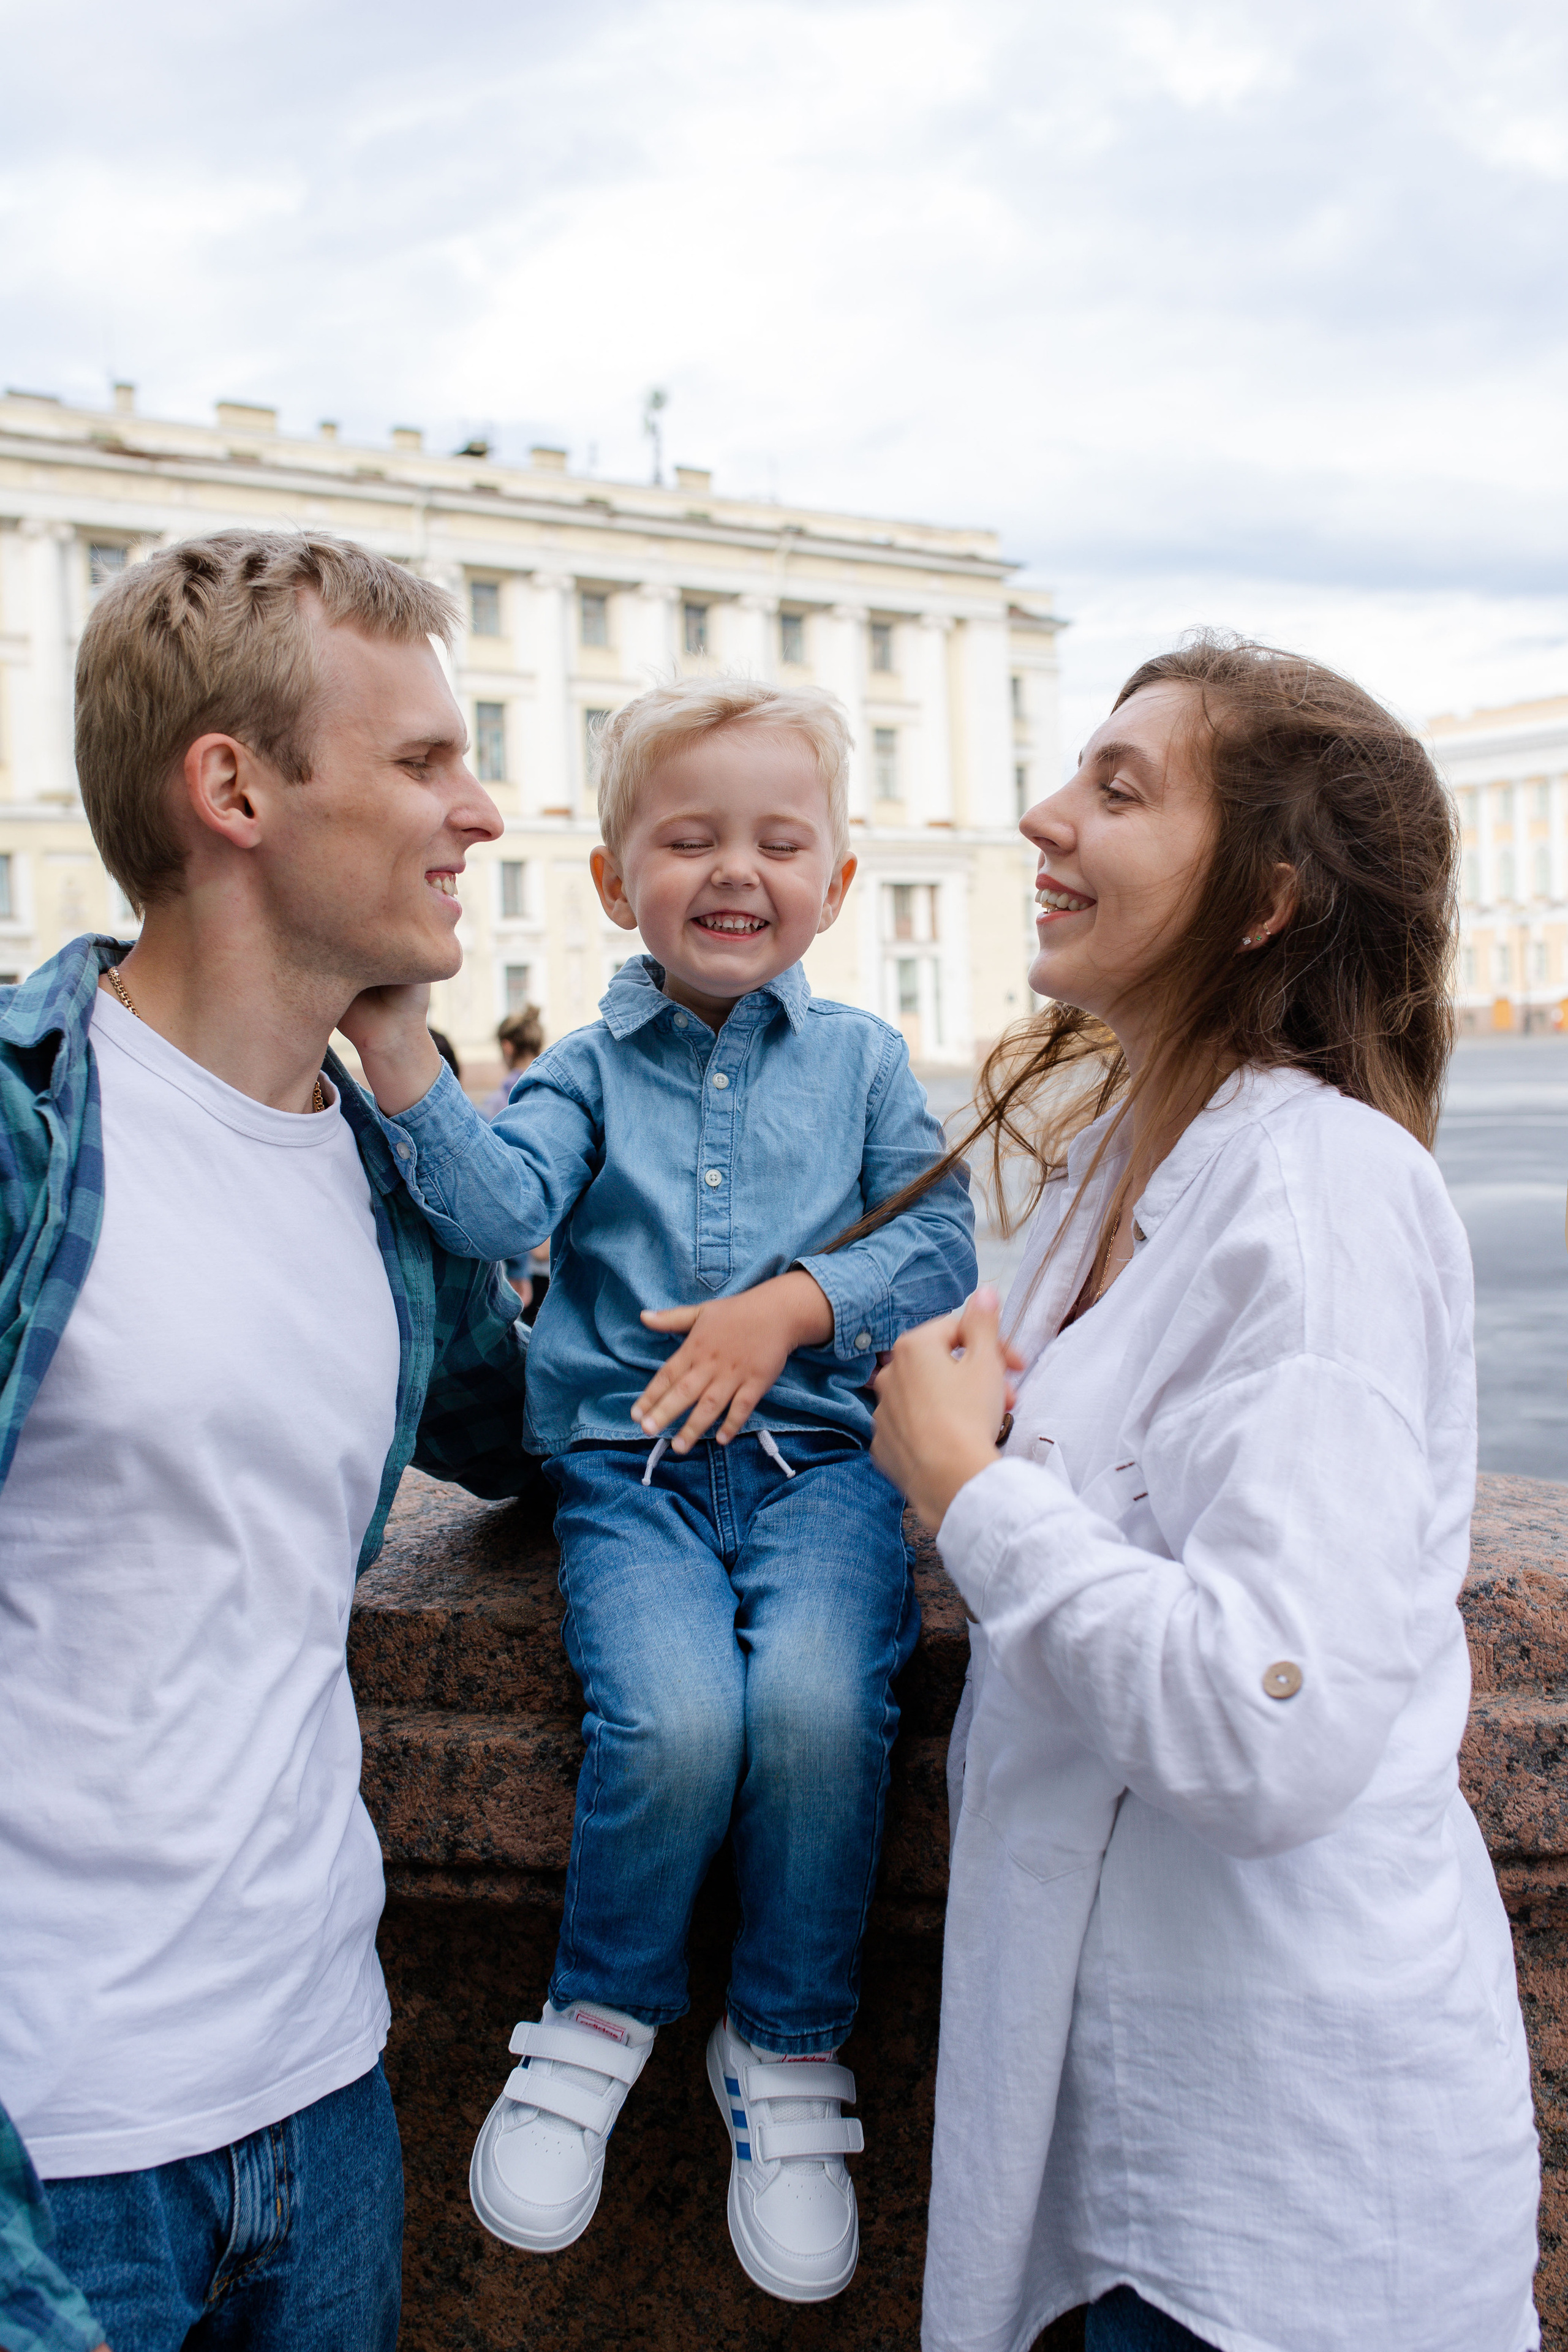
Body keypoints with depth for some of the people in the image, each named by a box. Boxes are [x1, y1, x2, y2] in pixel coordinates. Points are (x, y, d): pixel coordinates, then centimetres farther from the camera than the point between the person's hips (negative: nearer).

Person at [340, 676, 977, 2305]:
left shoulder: (861, 1061, 10)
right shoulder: (591, 1069, 8)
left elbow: (937, 1247, 4)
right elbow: (497, 1207, -11)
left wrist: (793, 1304, -12)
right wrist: (395, 1045, -23)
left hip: (816, 1453, 0)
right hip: (626, 1467, 0)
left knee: (818, 1702, -26)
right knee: (674, 1713, -26)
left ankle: (787, 2052, -1)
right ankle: (601, 2015, 4)